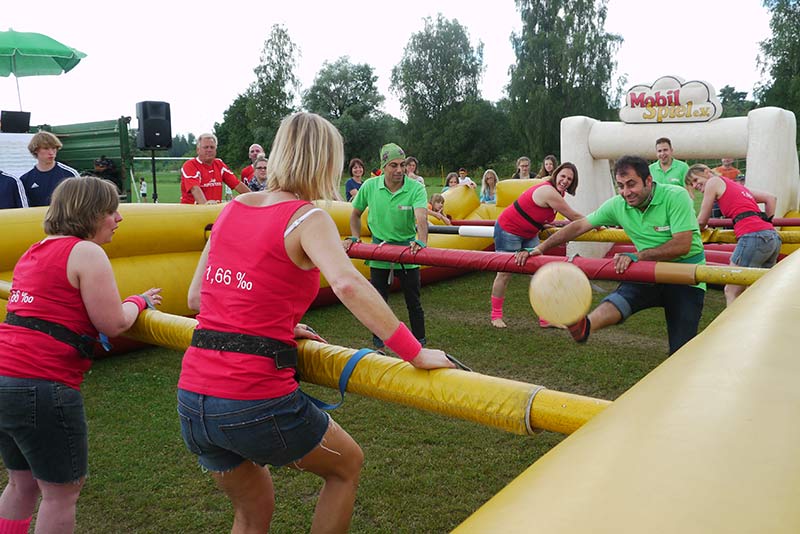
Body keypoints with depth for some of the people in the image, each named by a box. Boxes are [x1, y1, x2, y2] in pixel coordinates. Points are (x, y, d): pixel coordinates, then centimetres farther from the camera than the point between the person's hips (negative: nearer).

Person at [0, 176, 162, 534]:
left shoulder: (34, 253, 17)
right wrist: (140, 302, 8)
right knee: (63, 490, 9)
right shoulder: (86, 252, -9)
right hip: (40, 387, -9)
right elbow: (113, 323, -10)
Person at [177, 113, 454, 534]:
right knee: (347, 464, 24)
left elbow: (197, 299, 16)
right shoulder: (306, 217, -8)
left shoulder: (232, 209, 10)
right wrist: (415, 353, -23)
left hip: (191, 399, 7)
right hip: (256, 401, -6)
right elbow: (347, 284, -27)